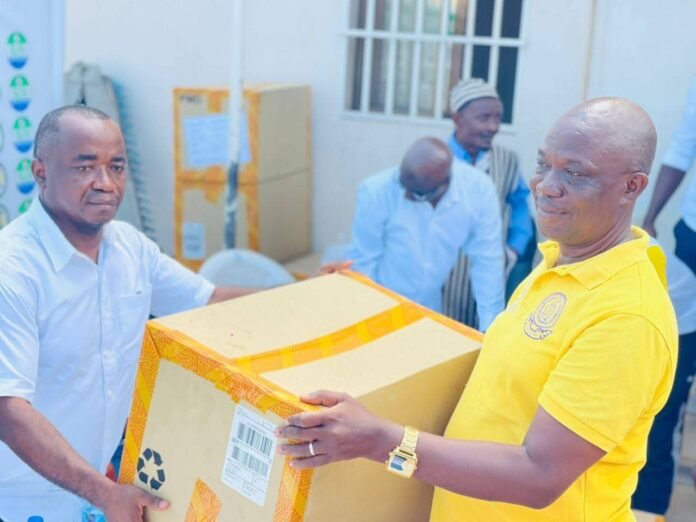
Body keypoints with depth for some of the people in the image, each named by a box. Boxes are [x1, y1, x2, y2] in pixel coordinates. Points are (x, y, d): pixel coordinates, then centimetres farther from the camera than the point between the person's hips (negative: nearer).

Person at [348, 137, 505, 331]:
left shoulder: (479, 189, -21)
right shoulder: (375, 192, -24)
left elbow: (487, 260, -12)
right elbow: (362, 261, -13)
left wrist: (489, 328, -11)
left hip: (441, 314, 1)